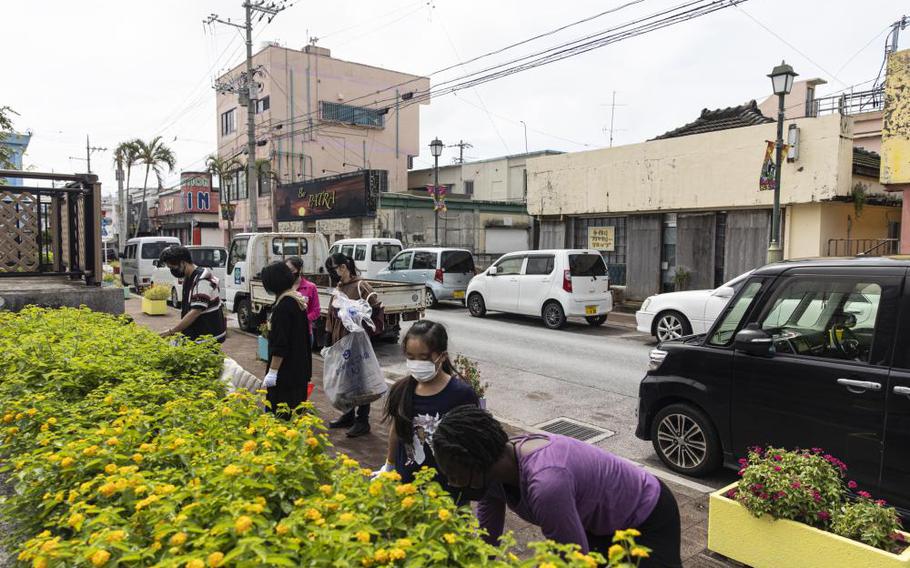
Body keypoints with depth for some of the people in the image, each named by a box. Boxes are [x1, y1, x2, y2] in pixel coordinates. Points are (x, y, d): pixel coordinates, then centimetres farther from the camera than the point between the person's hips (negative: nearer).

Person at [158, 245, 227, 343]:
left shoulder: (202, 281, -21)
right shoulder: (188, 278, 10)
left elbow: (195, 312, -26)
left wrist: (171, 331, -21)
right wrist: (179, 330, 10)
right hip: (195, 336, 9)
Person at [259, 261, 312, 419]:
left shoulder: (283, 306, -20)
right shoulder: (298, 300, 8)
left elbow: (280, 344, -22)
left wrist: (272, 371, -19)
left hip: (286, 369, -10)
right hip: (299, 368, 10)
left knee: (280, 412, -3)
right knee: (296, 409, 17)